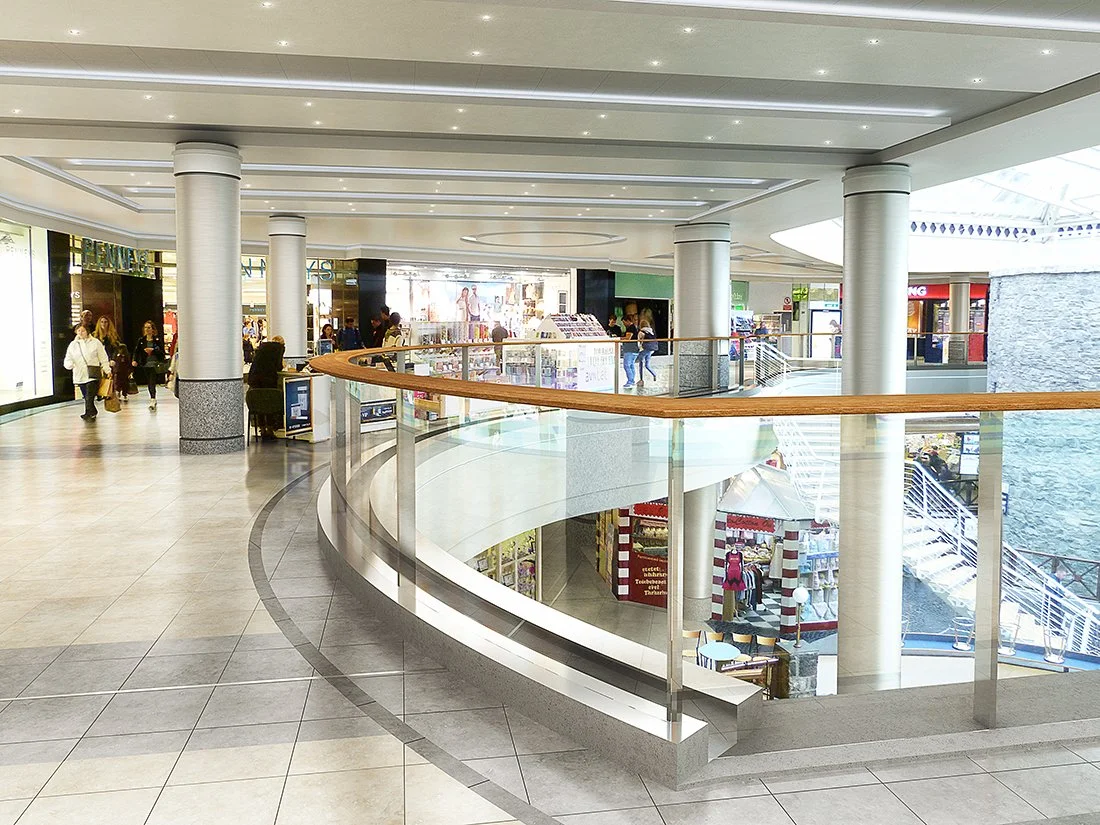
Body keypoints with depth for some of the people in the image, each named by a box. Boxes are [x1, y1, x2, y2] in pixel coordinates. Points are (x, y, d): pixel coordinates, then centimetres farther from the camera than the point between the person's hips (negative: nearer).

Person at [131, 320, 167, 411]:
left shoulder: (157, 340, -1)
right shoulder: (141, 340, 8)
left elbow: (162, 352, -4)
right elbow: (136, 351, 1)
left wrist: (153, 350, -17)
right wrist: (134, 360, -14)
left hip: (155, 364, -4)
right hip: (146, 364, 4)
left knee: (152, 383, -14)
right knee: (149, 383, 9)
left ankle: (153, 401, -18)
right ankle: (153, 400, 19)